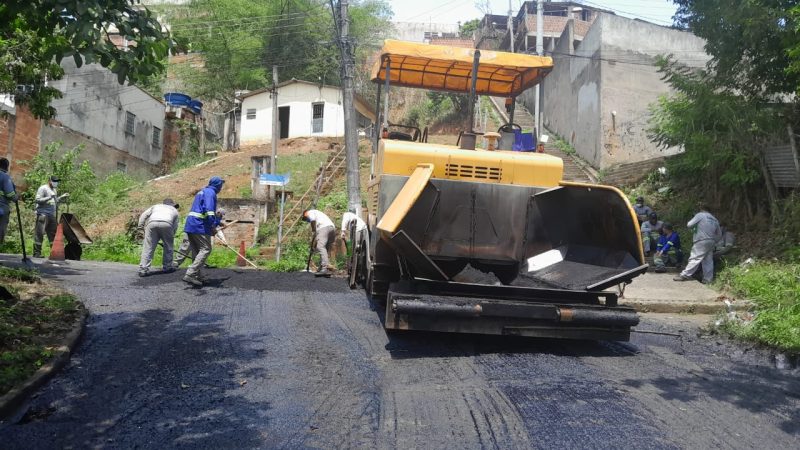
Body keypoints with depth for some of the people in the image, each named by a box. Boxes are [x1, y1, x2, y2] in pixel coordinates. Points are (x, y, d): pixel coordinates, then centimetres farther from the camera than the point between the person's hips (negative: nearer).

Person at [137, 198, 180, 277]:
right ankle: (167, 267, 24)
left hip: (152, 223, 1)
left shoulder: (156, 206, 38)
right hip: (166, 224, -1)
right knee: (168, 247, 17)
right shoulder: (175, 210, 36)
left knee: (148, 248, 3)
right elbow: (175, 227, 28)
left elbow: (143, 215, 22)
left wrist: (140, 227, 18)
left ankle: (143, 270, -1)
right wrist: (168, 239, 34)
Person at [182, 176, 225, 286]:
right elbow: (208, 210, -19)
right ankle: (190, 275, -18)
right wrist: (213, 226, -18)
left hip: (190, 225, 10)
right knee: (206, 249, -9)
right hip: (200, 226, -10)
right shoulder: (210, 192, -6)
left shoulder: (203, 191, 25)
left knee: (196, 251, 13)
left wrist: (217, 221, 40)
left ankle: (198, 276, 16)